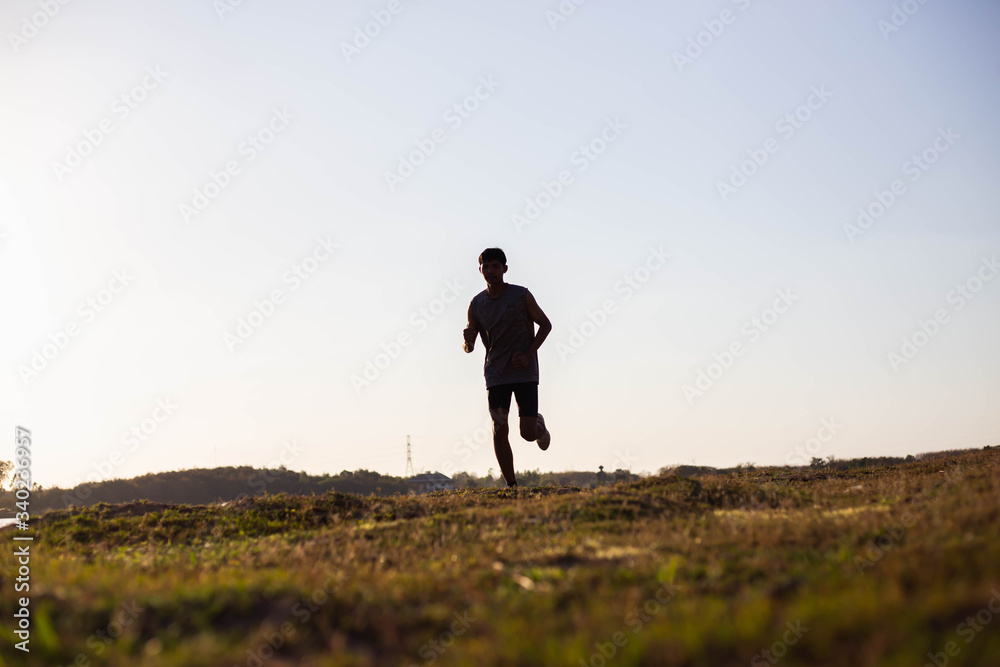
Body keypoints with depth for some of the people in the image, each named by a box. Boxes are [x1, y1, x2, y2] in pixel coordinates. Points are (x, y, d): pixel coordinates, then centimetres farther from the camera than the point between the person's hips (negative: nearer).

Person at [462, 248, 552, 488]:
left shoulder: (521, 295, -6)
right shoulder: (476, 304, 1)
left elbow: (545, 324, 4)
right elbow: (468, 347, 6)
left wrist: (529, 354, -8)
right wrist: (468, 341, -19)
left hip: (524, 371, -2)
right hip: (495, 374, 2)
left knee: (528, 433, -6)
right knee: (499, 431, -8)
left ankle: (540, 426, 32)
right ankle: (511, 486, 3)